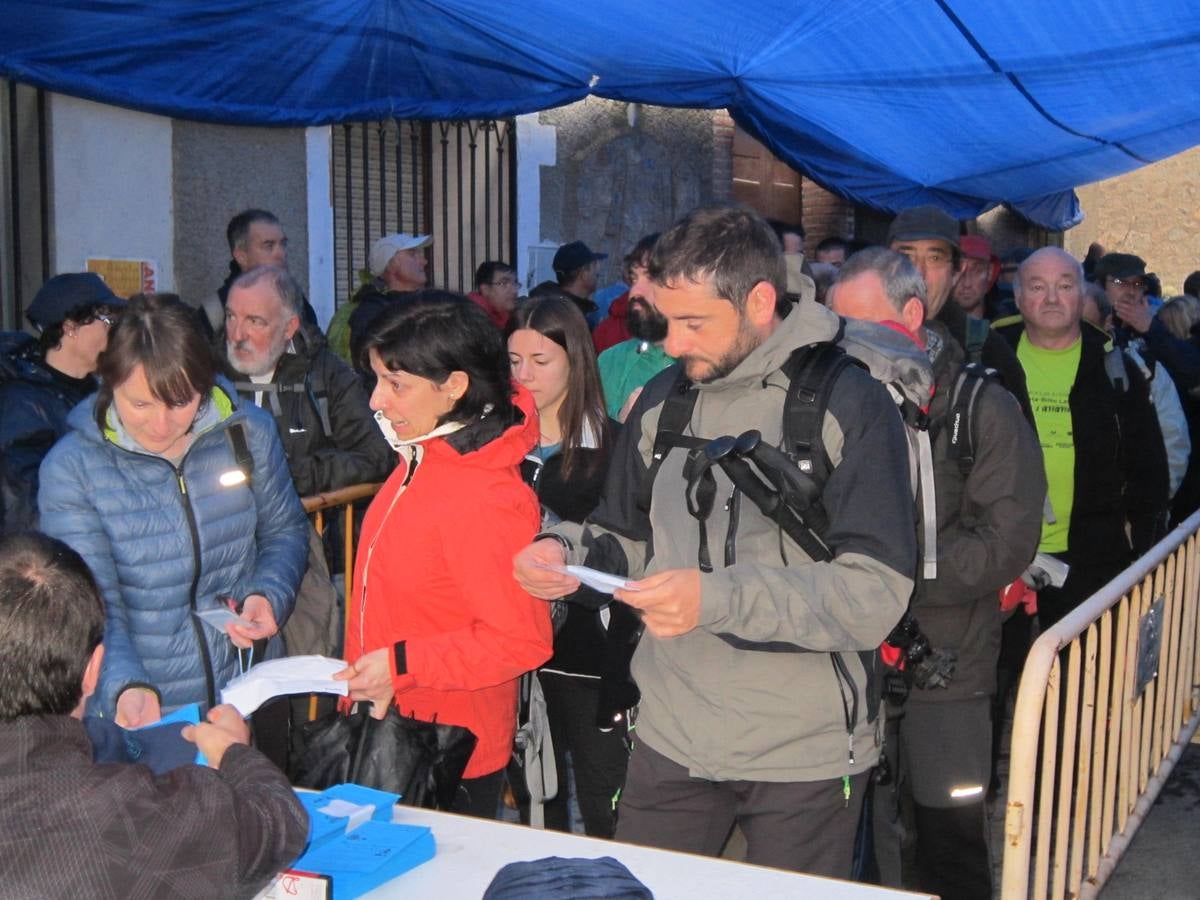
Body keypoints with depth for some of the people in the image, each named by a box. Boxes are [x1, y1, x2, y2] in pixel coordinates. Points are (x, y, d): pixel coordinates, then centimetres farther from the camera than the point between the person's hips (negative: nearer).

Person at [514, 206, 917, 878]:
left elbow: (877, 595, -19)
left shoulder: (851, 402, -11)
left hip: (805, 755, -4)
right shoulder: (663, 400, 6)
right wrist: (567, 551, -6)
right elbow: (629, 538, 16)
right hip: (670, 740, 4)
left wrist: (719, 599, -29)